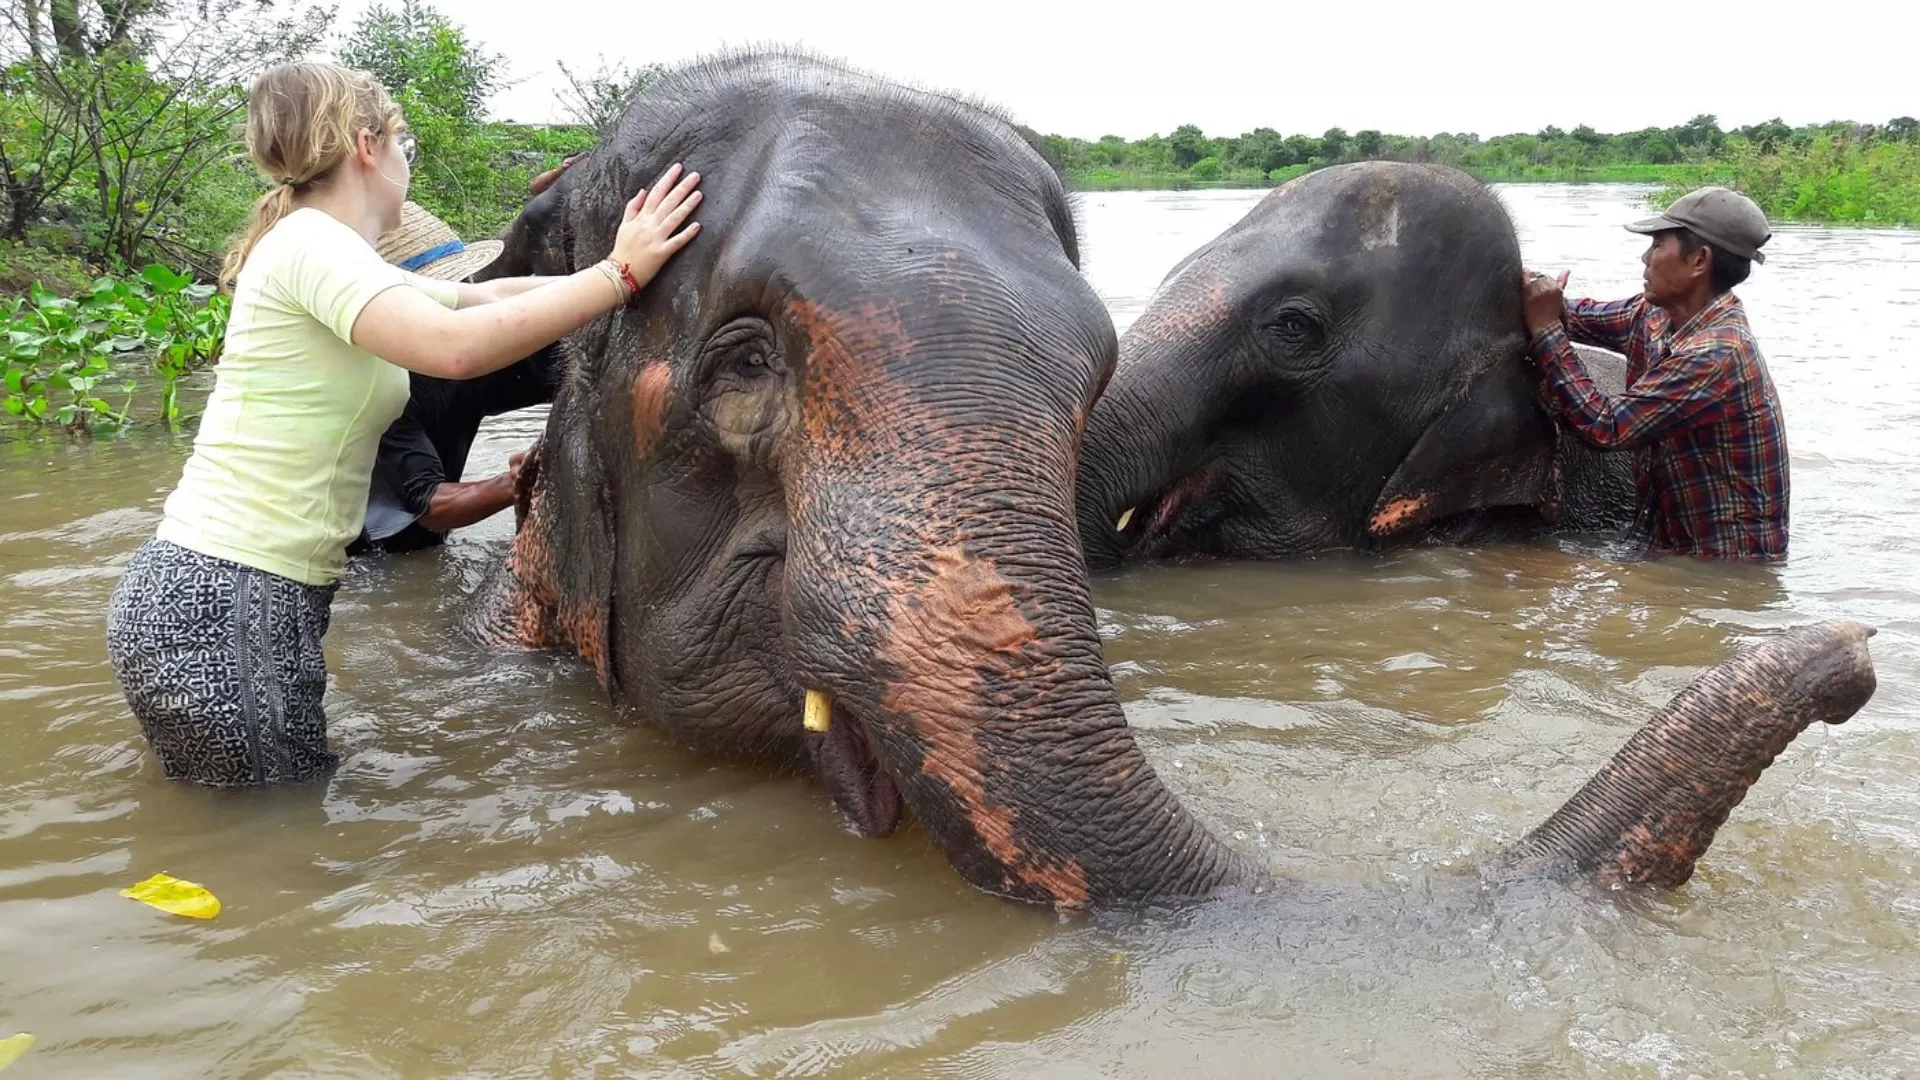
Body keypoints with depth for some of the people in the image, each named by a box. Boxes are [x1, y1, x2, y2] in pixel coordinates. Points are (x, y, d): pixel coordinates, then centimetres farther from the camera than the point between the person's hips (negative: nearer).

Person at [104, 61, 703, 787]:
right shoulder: (311, 242, -14)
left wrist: (638, 262, 21)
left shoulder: (335, 260, 14)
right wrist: (619, 274, -22)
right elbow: (457, 346, -29)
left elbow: (496, 295, 21)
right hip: (220, 607, -9)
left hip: (210, 592, 9)